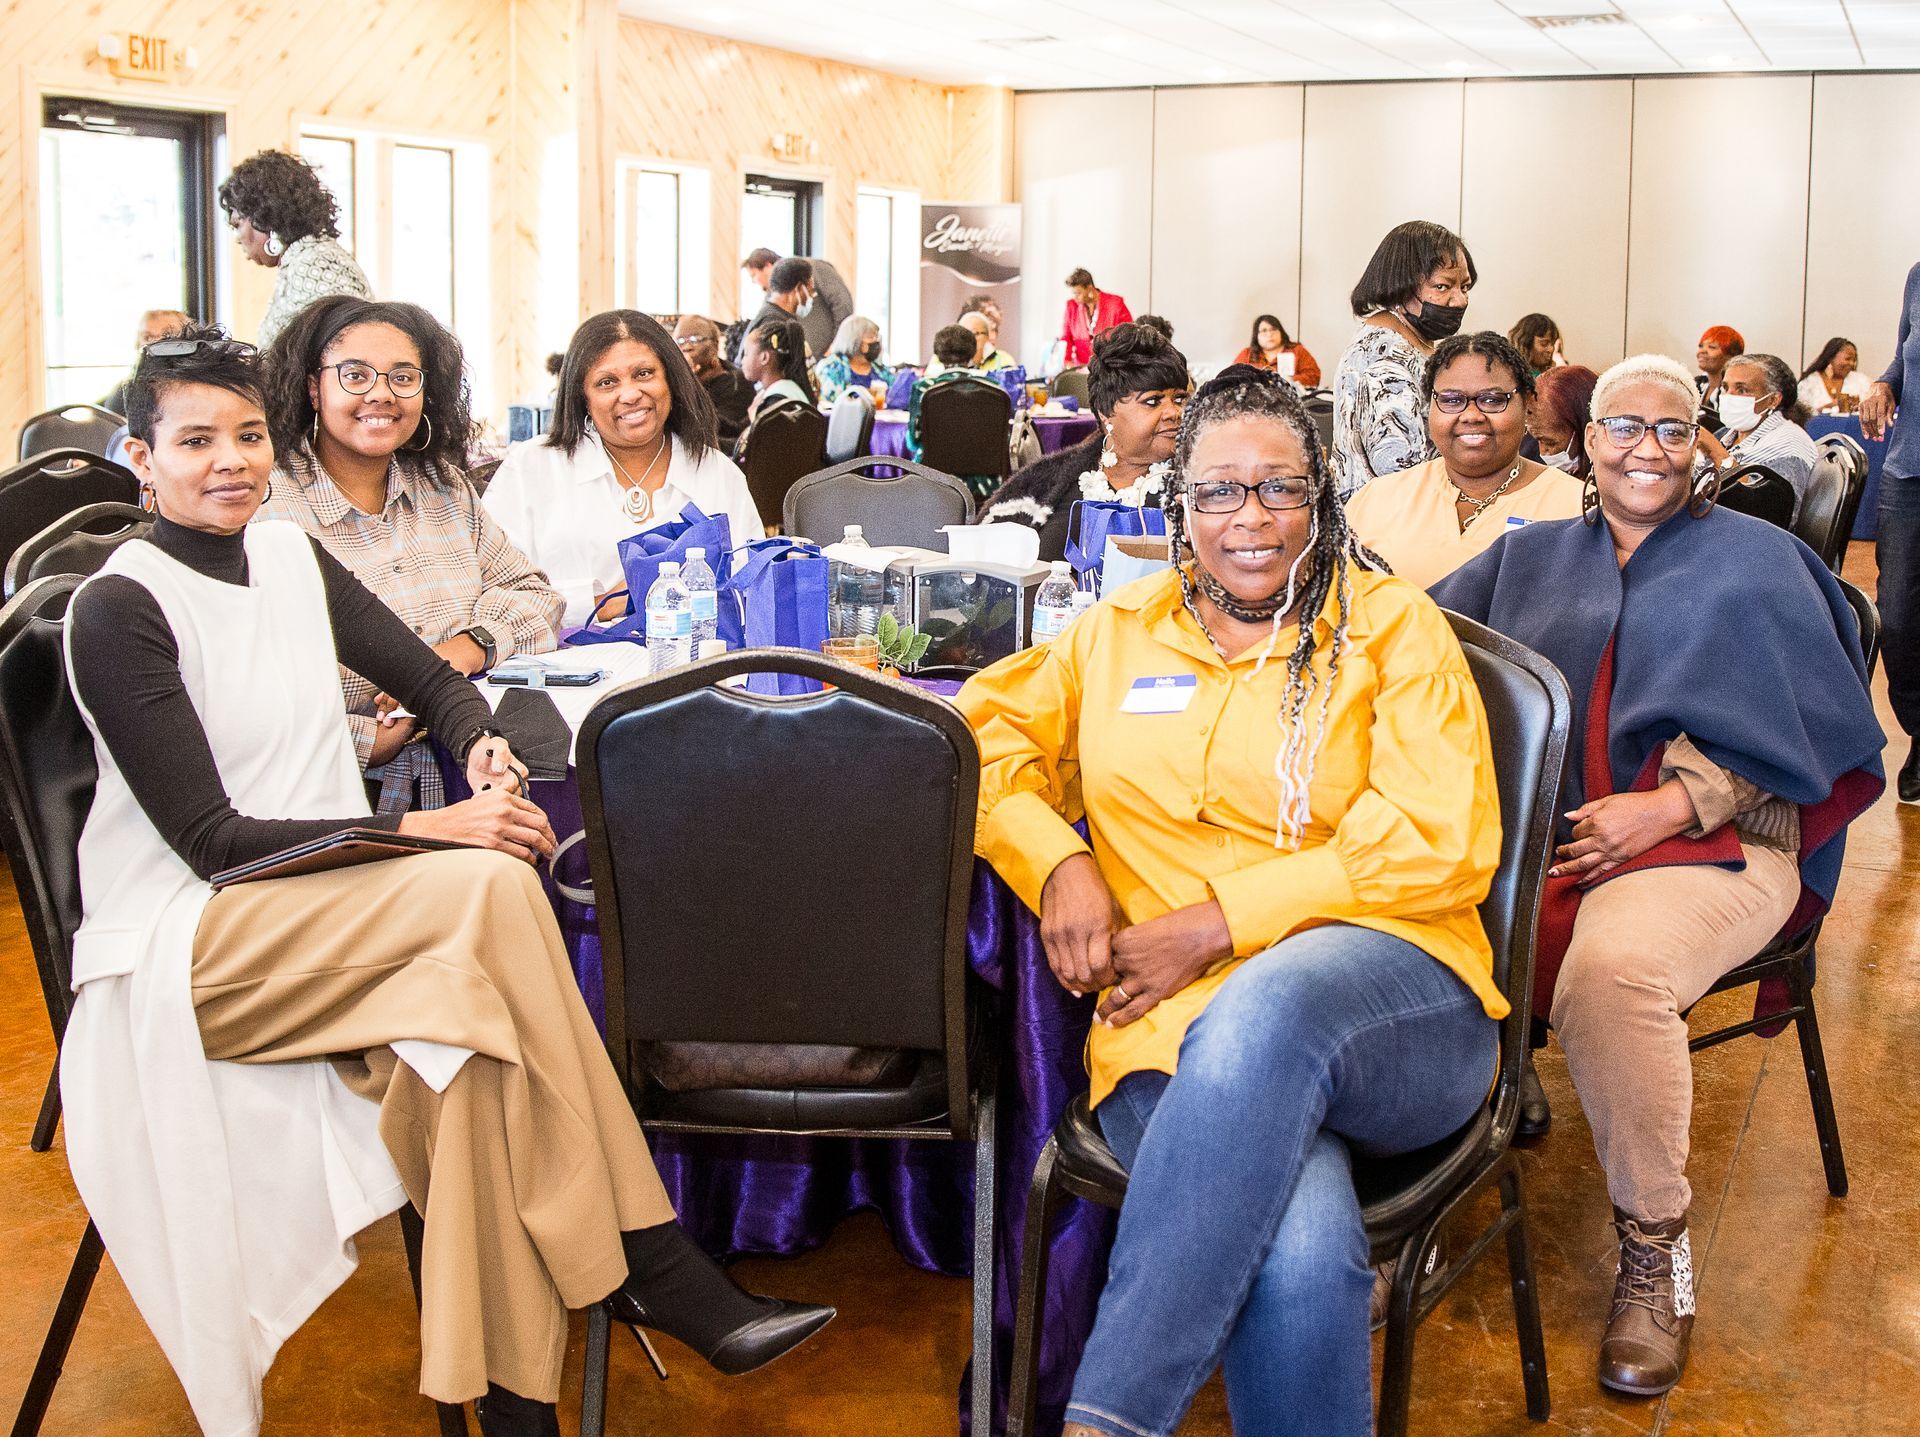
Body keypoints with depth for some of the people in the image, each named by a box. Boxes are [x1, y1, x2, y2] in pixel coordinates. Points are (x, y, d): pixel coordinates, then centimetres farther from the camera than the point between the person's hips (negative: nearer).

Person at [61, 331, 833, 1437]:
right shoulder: (119, 609, -7)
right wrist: (424, 832, -23)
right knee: (492, 891, -30)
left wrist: (485, 746, -8)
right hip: (182, 951, -6)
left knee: (465, 1051, -29)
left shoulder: (293, 559, 13)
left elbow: (439, 682, 17)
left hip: (321, 917, 6)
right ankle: (644, 1264, -24)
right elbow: (211, 838, -14)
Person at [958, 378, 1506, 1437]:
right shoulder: (1118, 633, 20)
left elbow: (1444, 846, -1)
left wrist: (1216, 921, -8)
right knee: (1299, 1251, -35)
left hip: (1393, 1005, -1)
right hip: (1175, 1031, 1)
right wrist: (1057, 863, -1)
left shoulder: (1393, 626, 9)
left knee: (1266, 1006, -40)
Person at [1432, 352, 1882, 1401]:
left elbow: (1801, 733, 4)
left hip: (1710, 842, -3)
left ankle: (1655, 1244, -15)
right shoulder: (1528, 557, 23)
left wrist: (1668, 805, -11)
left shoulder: (1756, 562, 14)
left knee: (1611, 966, -37)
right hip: (1534, 831, 3)